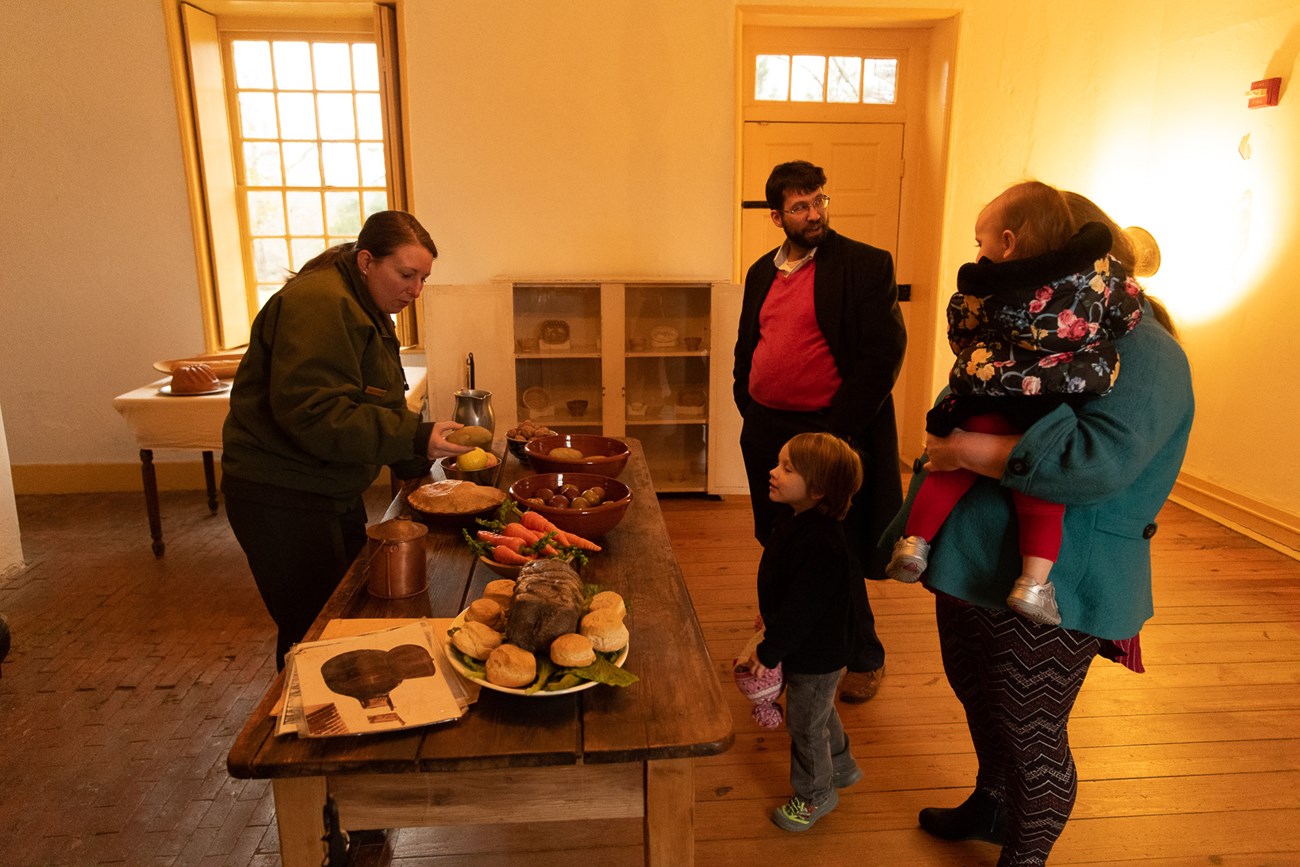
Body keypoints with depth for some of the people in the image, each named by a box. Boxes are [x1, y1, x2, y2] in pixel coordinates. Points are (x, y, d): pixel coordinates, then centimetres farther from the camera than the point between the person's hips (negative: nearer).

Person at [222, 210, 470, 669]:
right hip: (282, 498, -10)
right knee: (312, 632, -2)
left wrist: (429, 448, 0)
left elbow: (377, 409, 17)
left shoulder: (369, 312, 14)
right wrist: (414, 438, -30)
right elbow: (308, 412, -30)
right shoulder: (318, 305, -20)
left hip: (333, 492, 10)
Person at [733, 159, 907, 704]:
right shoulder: (762, 272, 12)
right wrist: (749, 408, 7)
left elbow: (884, 353, -13)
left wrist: (839, 432, -16)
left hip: (828, 435, -6)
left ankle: (863, 658, 27)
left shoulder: (867, 265, -7)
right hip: (766, 435, 6)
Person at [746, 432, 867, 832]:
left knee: (806, 724, 12)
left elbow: (800, 609, -31)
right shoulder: (796, 522, -5)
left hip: (816, 655, -9)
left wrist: (769, 651, -22)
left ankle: (815, 794, 36)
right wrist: (770, 612, 22)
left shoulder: (821, 545, -36)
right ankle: (841, 767, 53)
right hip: (814, 648, 10)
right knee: (820, 712, 29)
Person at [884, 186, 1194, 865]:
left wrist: (972, 450, -27)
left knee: (1030, 738, 9)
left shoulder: (1145, 354, -16)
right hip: (975, 562, 9)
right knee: (978, 701, 26)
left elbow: (1101, 459, -32)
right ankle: (991, 806, 52)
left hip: (1050, 586, -9)